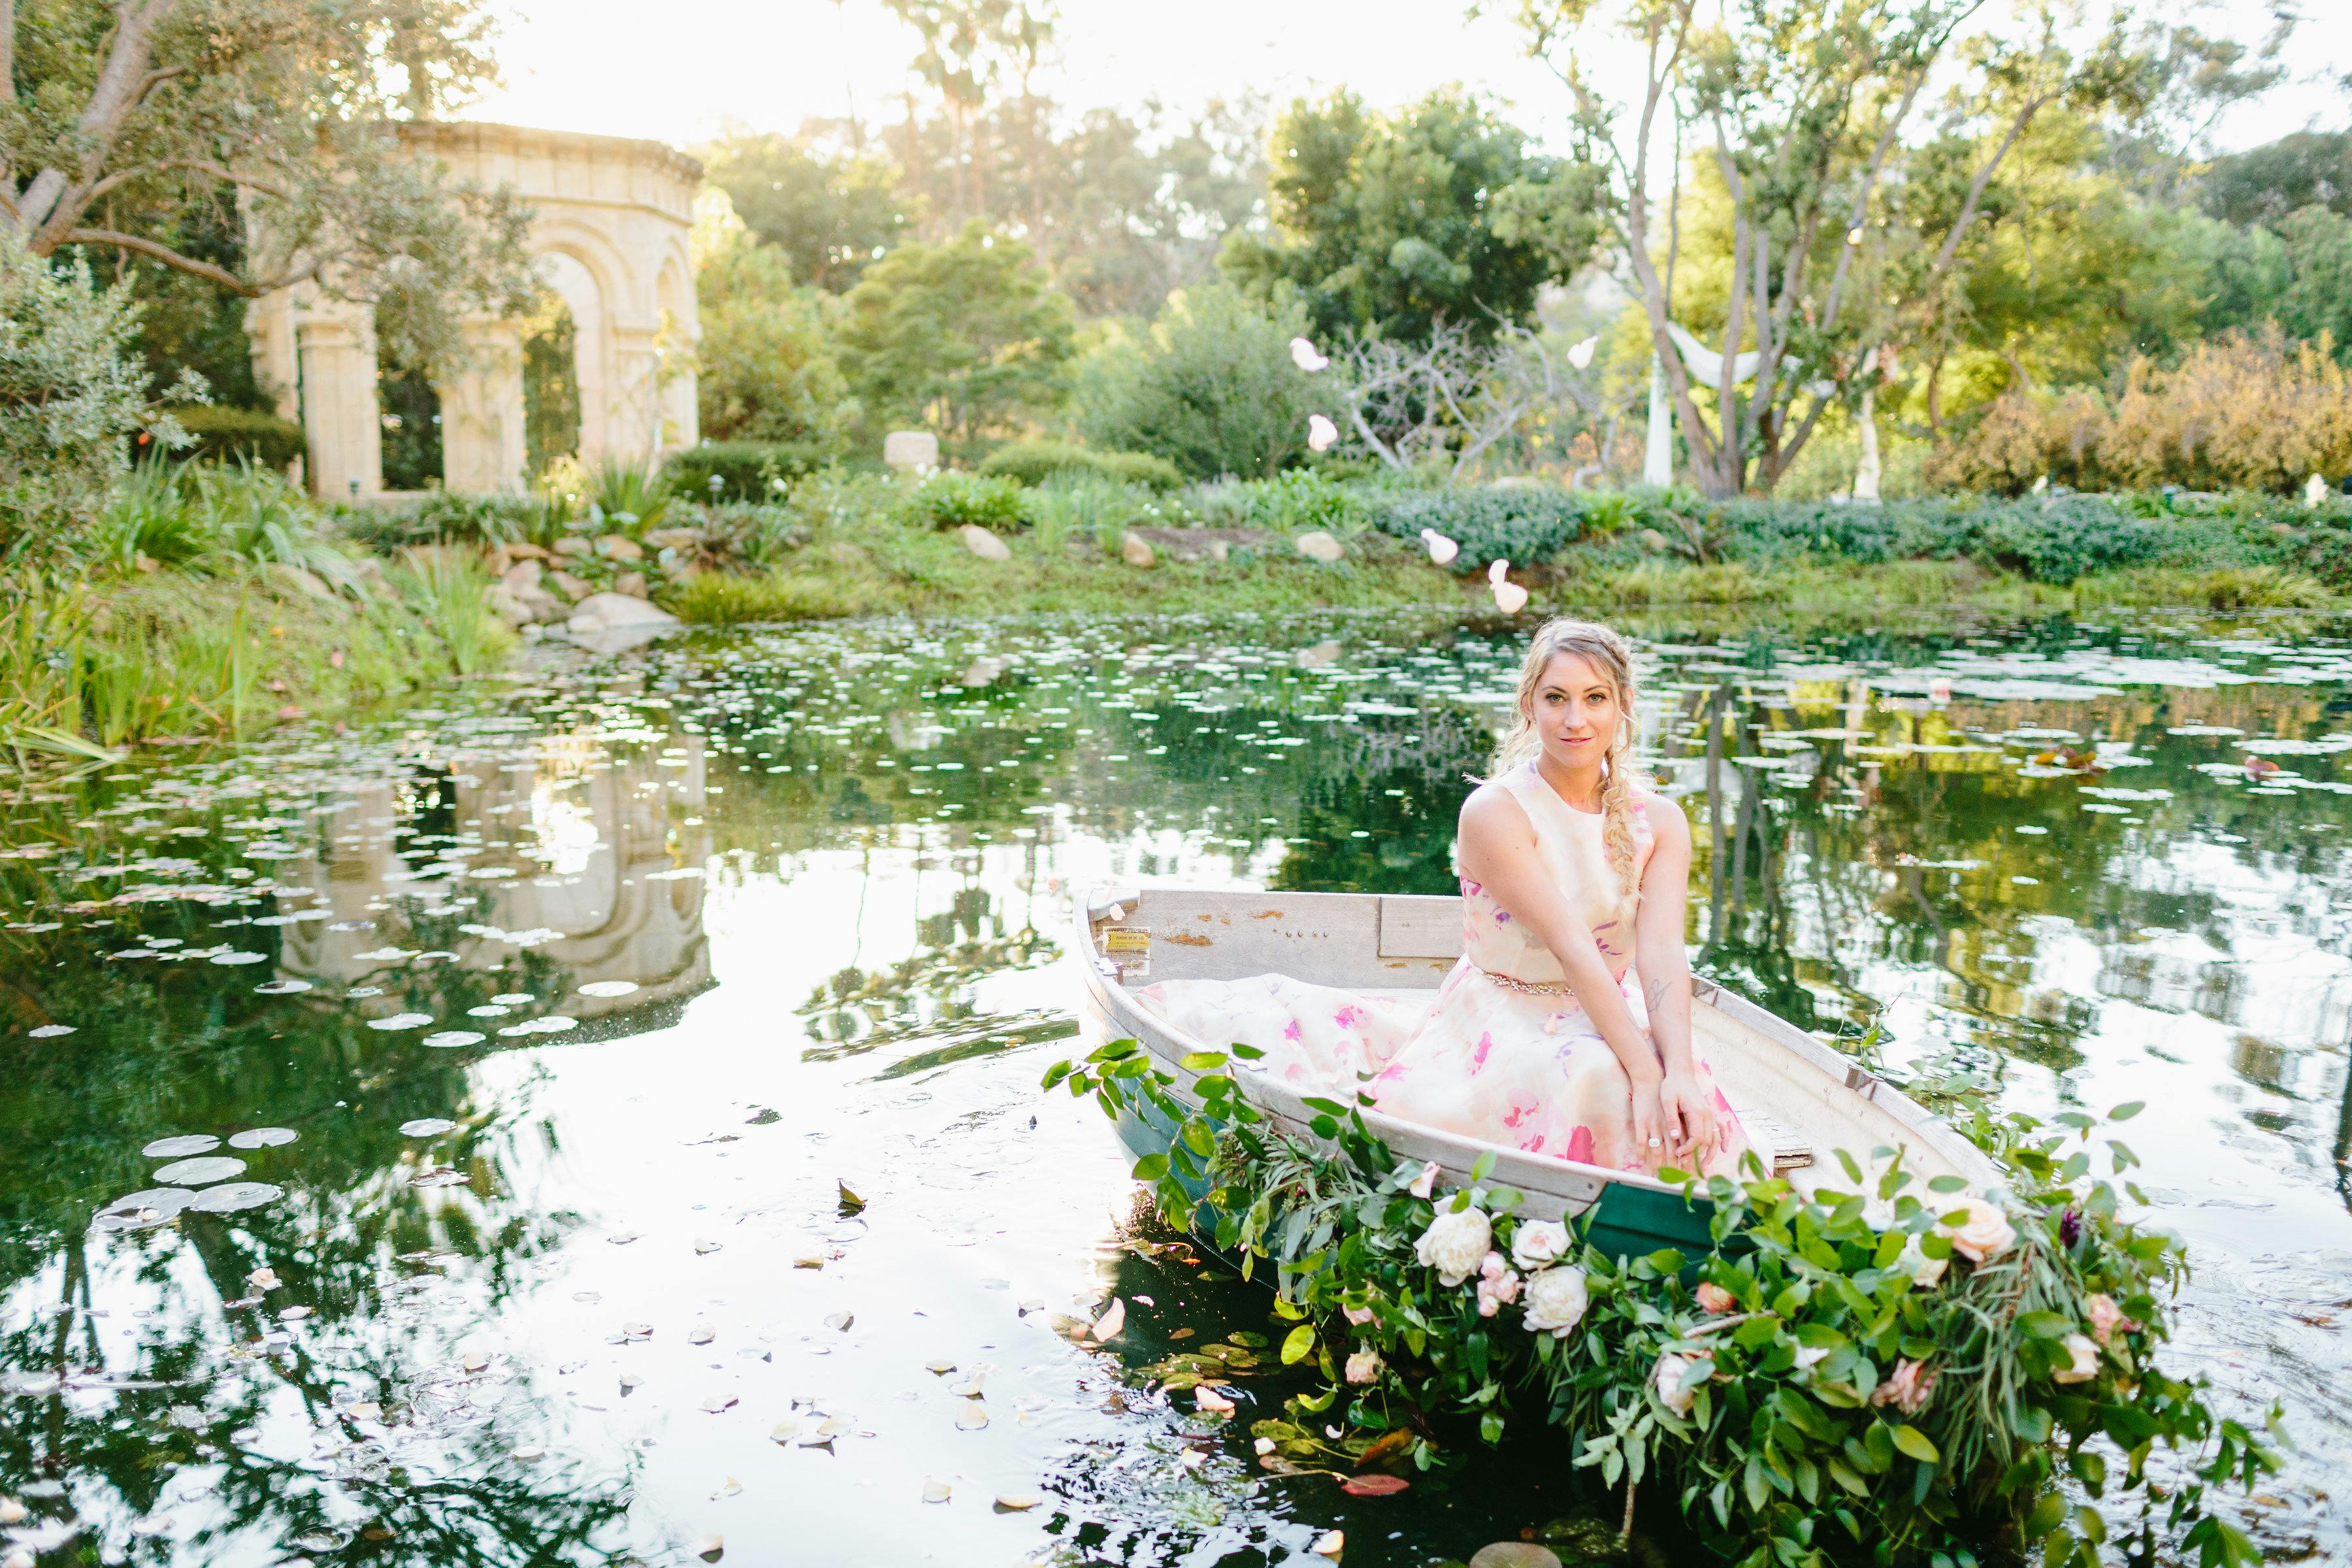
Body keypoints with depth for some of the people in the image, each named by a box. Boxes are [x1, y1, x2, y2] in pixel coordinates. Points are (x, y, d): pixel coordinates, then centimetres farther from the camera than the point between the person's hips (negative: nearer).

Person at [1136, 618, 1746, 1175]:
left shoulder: (1659, 823, 1)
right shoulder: (1493, 813, -14)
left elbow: (1662, 953, -14)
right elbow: (1571, 947, -24)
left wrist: (1677, 1070, -31)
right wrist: (1645, 1069, -33)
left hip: (1605, 1028, 3)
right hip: (1494, 1029, -2)